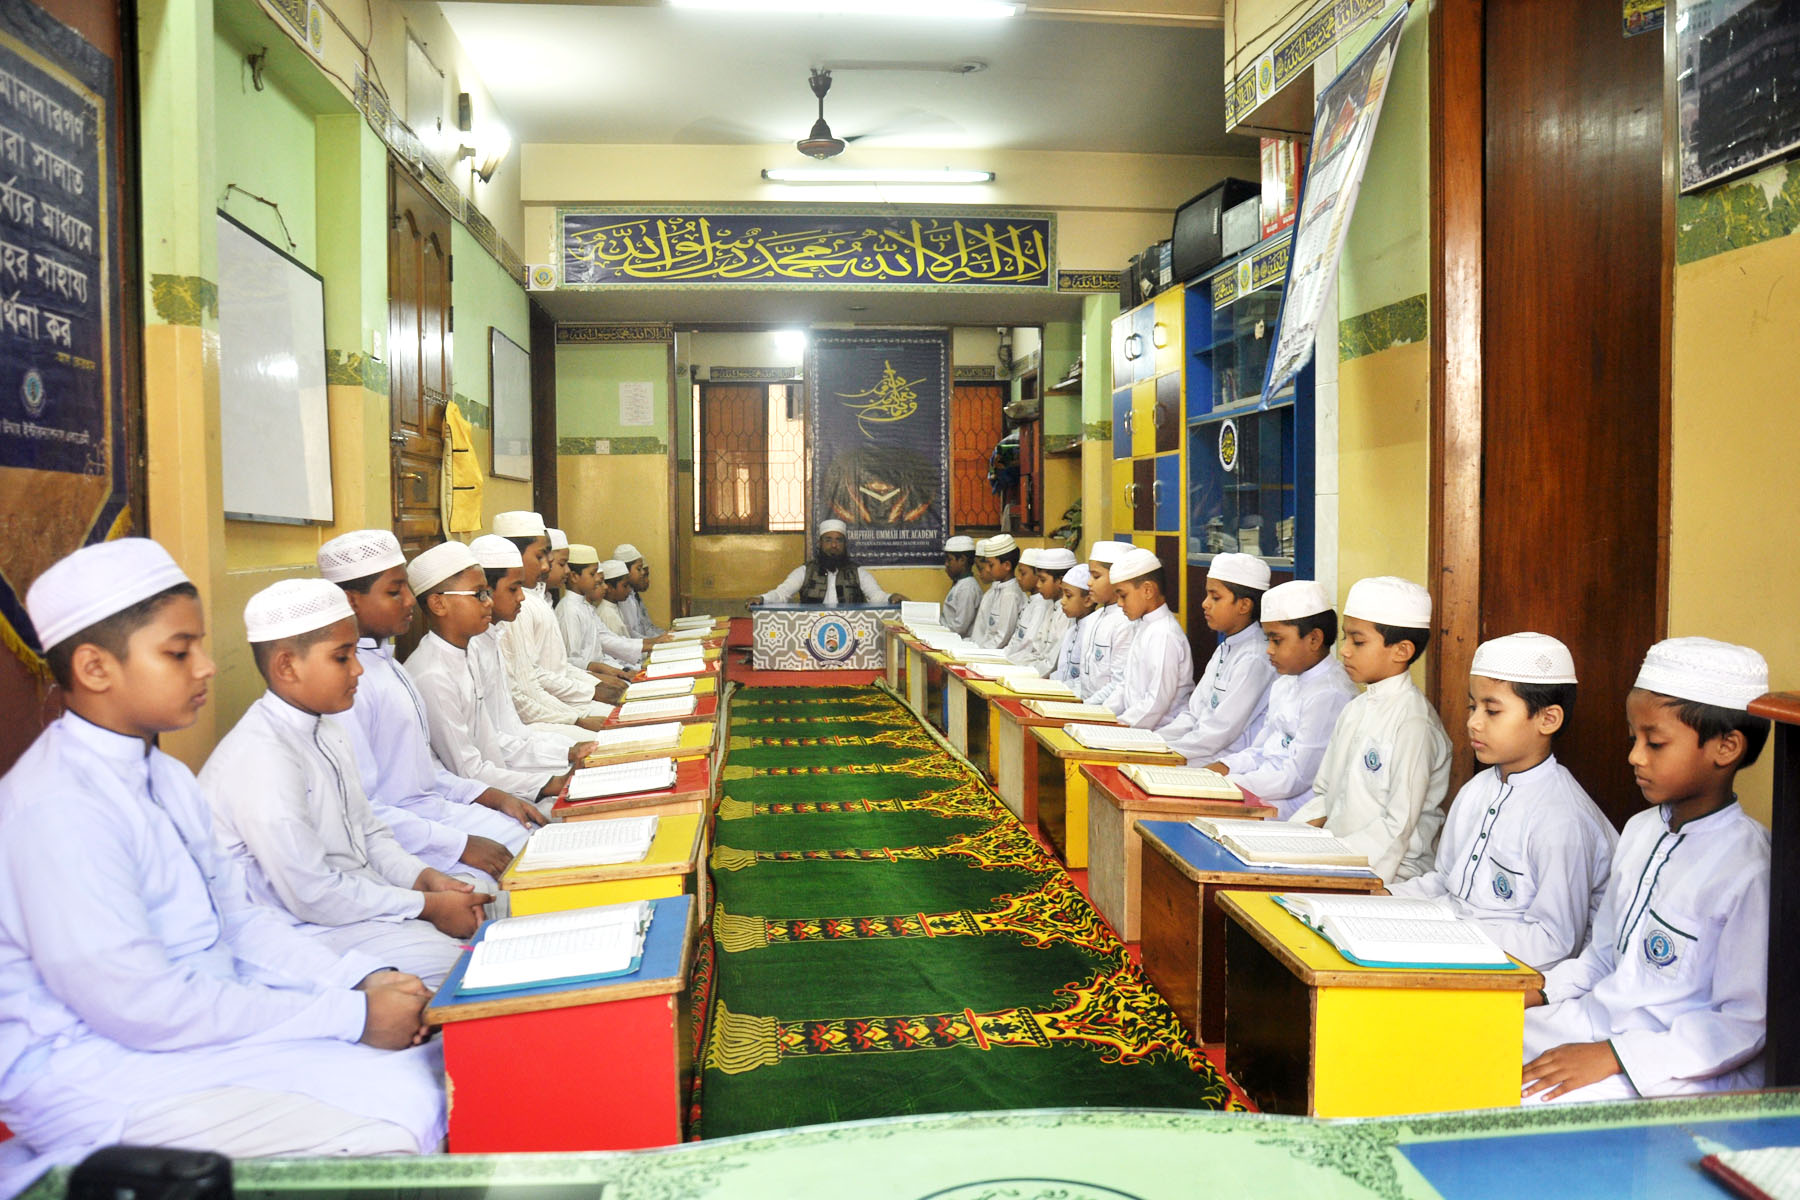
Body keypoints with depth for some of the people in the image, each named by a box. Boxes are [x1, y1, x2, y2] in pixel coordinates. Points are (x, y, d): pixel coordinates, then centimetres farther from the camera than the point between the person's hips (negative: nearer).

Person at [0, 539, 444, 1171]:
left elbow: (237, 917, 11)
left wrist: (362, 980, -5)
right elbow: (139, 1006, -24)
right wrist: (353, 1017, -22)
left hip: (208, 1009, 9)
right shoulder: (59, 809, -21)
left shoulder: (165, 776, 9)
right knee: (383, 1137, -22)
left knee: (425, 1060, -4)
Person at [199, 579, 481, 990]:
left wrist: (425, 878, 0)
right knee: (454, 961, -22)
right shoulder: (262, 757, -21)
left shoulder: (325, 732, 11)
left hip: (361, 897, 9)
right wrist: (428, 906, -17)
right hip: (307, 931, -9)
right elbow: (311, 895, -23)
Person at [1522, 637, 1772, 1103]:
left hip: (1681, 1071, -8)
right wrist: (1541, 991, 3)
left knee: (1529, 1100, -27)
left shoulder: (1748, 868, -18)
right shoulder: (1641, 831, 9)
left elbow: (1748, 1021, -18)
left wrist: (1612, 1056, -22)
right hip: (1594, 1020, 8)